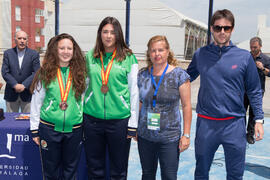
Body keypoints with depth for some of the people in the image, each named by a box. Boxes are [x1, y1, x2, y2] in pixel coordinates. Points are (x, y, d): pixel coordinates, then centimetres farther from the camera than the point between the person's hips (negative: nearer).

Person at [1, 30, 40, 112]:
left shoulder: (34, 54, 0)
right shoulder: (8, 53, 5)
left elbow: (36, 73, -6)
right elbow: (5, 72, -2)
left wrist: (24, 85, -16)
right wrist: (15, 85, -16)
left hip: (27, 94, -1)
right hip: (11, 93, 1)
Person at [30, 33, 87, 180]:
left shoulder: (80, 73, 0)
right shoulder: (45, 73, -3)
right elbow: (36, 102, 1)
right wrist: (34, 130, 2)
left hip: (74, 129, 1)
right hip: (49, 129, -1)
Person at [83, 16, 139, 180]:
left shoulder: (129, 58, -2)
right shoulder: (90, 56, 7)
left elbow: (134, 92, -2)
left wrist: (133, 124, -5)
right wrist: (81, 114, 11)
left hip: (119, 119, -2)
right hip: (92, 118, 3)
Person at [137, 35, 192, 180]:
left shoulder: (179, 75, -7)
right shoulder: (142, 75, 3)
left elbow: (186, 106, -6)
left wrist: (186, 135, -8)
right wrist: (134, 128, 10)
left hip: (169, 138, -3)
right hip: (145, 136, 3)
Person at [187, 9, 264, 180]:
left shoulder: (244, 57, -2)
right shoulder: (200, 54, 2)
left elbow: (254, 91, 3)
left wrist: (259, 119, 0)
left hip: (234, 124, -1)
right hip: (206, 123, 1)